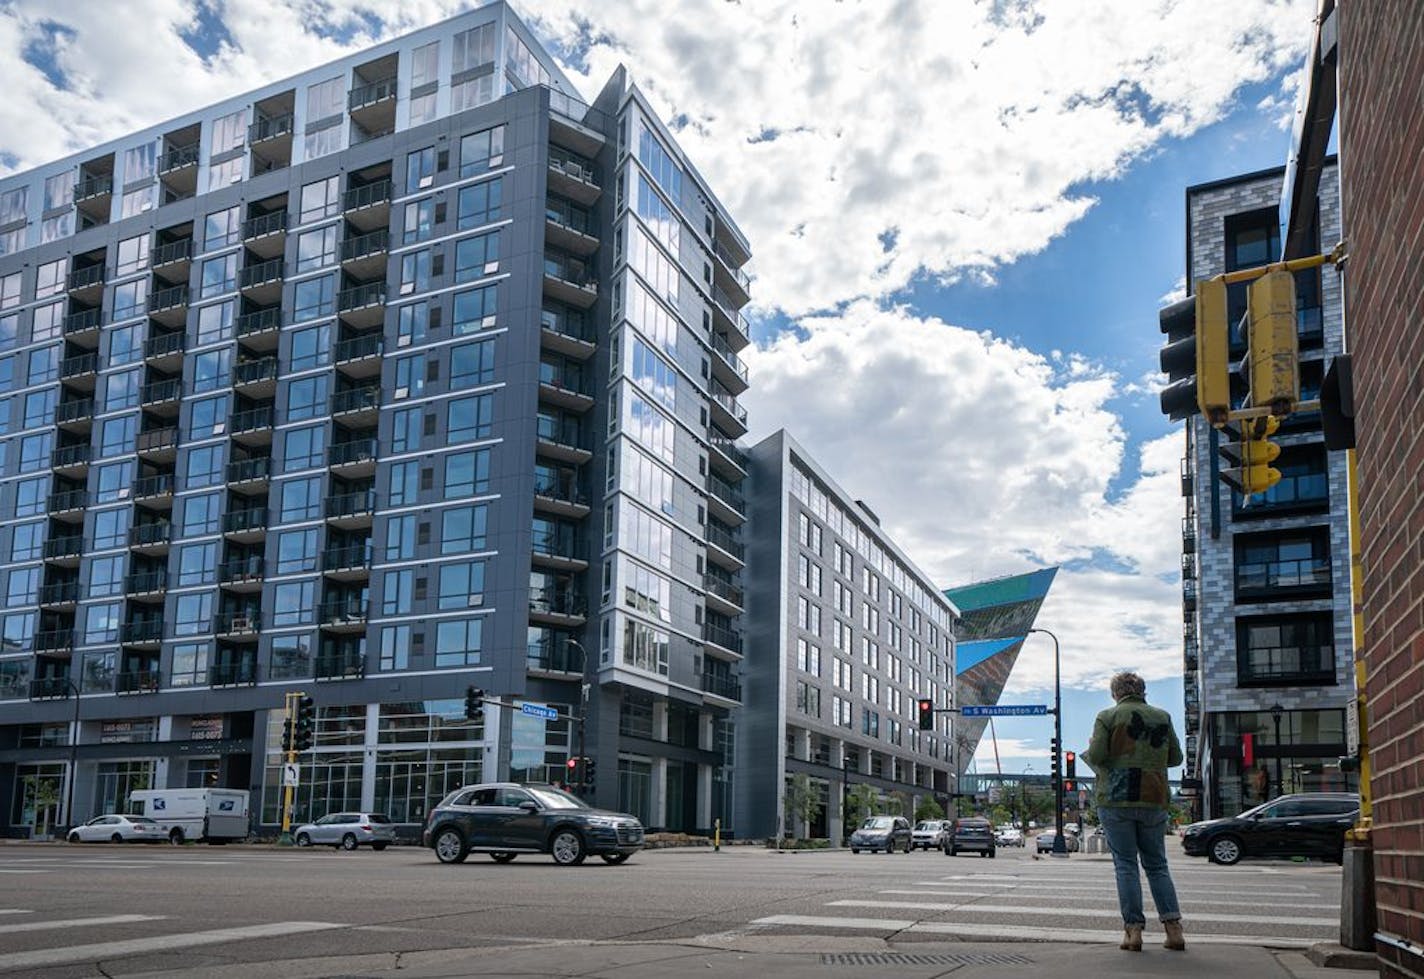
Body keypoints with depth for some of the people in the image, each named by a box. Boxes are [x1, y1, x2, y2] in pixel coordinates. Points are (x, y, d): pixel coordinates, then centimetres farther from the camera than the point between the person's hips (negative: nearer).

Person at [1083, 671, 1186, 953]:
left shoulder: (1108, 717, -2)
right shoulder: (1162, 717, 8)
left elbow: (1096, 755, -10)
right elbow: (1176, 758, 13)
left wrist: (1087, 755, 11)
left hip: (1116, 800, -3)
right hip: (1154, 800, 3)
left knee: (1125, 865, 2)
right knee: (1157, 865, 12)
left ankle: (1133, 930, -2)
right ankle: (1173, 927, 3)